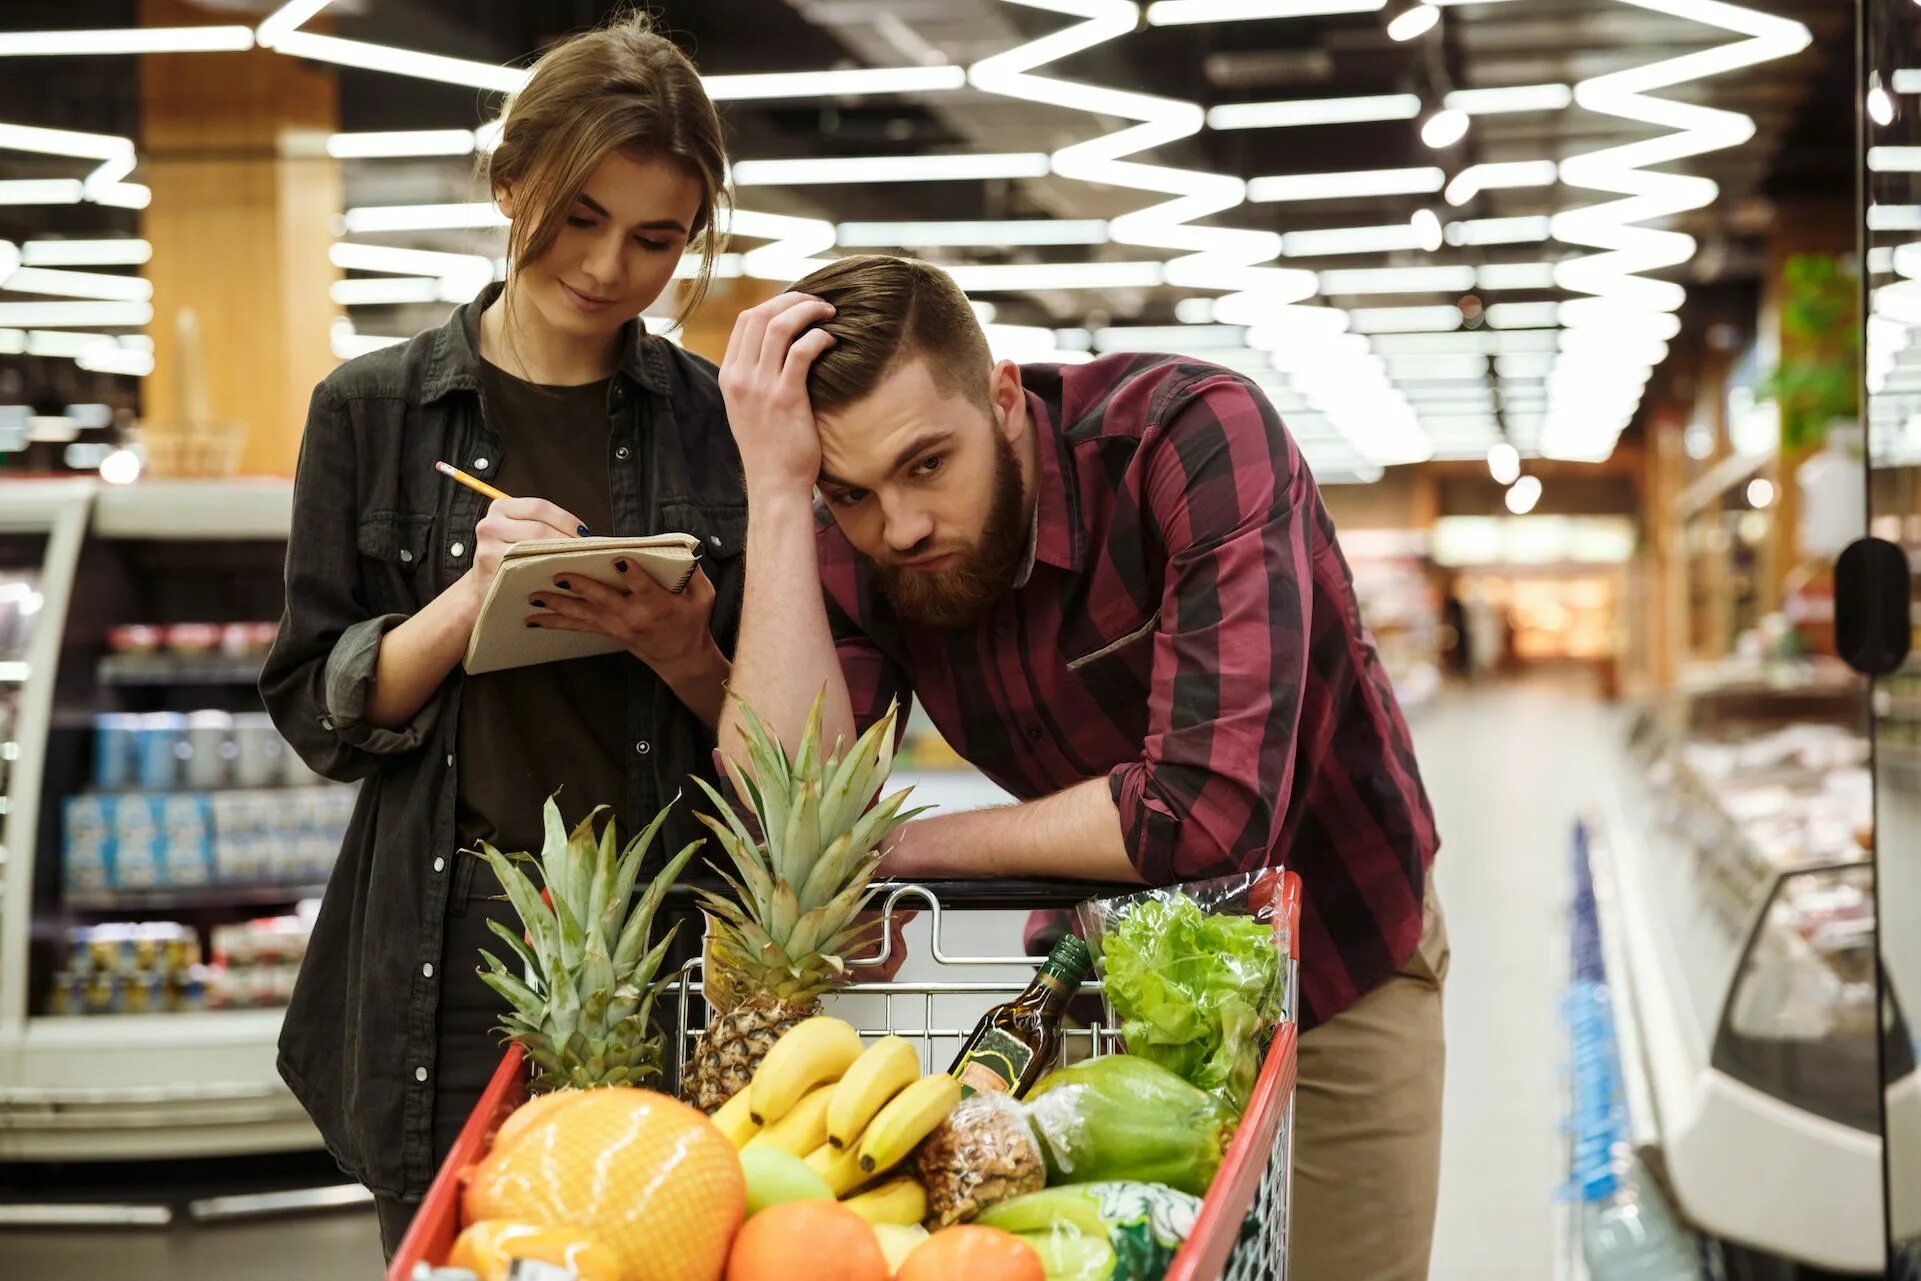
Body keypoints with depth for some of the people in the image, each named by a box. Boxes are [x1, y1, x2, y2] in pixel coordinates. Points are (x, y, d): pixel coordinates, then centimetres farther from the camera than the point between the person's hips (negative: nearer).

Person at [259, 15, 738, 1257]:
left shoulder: (717, 422, 4)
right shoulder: (375, 409, 3)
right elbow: (317, 710, 3)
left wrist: (683, 654, -13)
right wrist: (466, 603, -14)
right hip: (449, 955, 0)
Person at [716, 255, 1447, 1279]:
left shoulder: (1193, 437, -30)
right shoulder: (852, 552, -15)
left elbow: (1212, 809, -39)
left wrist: (916, 847, -26)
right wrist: (776, 492, -33)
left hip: (1335, 964, -3)